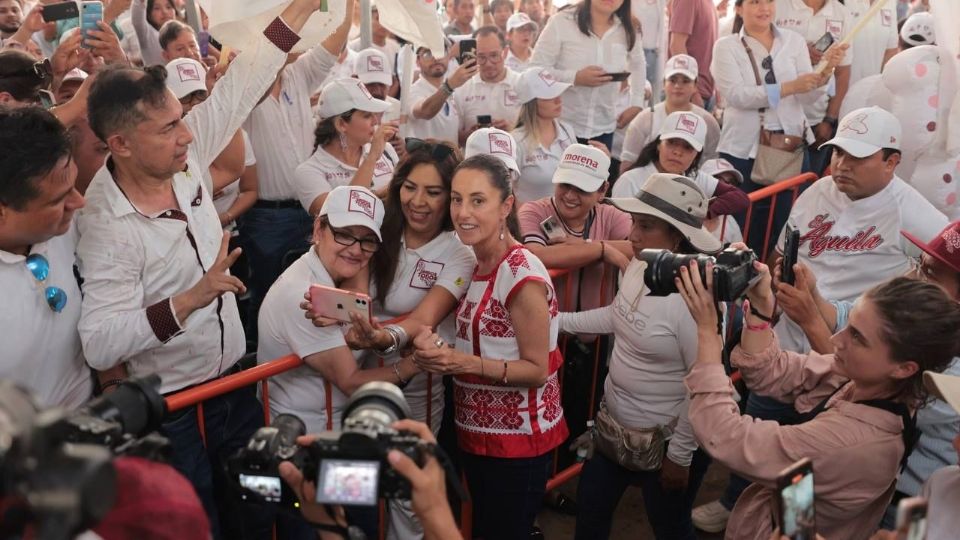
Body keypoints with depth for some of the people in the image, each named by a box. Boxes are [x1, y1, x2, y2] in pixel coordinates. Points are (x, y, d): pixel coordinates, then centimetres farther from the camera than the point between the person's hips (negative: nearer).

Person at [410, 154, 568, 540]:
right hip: (477, 431, 8)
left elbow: (537, 370, -19)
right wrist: (438, 349, -11)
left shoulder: (523, 276, -22)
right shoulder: (475, 266, 3)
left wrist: (463, 363, -29)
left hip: (517, 439, -8)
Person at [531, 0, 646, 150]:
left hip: (603, 128, 4)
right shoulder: (562, 22, -9)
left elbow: (638, 64, 23)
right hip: (562, 125, -3)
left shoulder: (627, 30, 4)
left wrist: (636, 104, 12)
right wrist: (576, 77, -24)